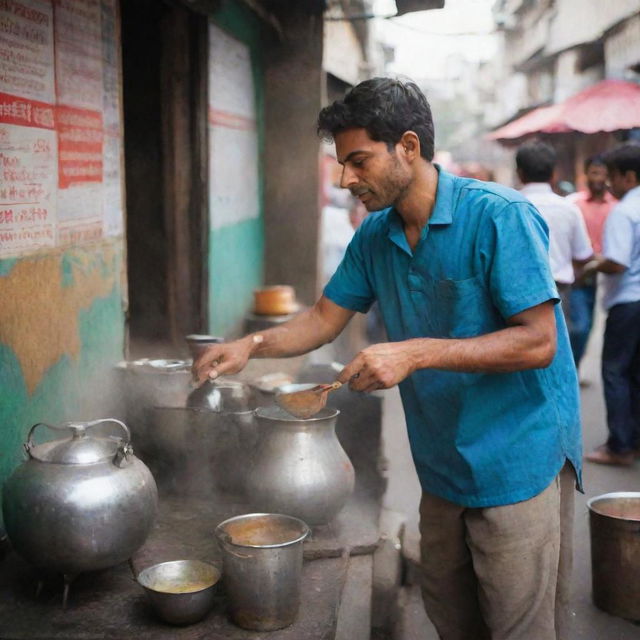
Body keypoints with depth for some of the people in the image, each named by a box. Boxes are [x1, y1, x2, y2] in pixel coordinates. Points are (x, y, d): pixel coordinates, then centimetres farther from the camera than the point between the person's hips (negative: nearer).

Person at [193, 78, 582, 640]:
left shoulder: (498, 216, -20)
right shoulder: (375, 234, 3)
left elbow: (537, 342, -23)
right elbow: (326, 318, 10)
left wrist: (415, 353, -29)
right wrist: (253, 346, -8)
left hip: (517, 461, -7)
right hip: (443, 464, 7)